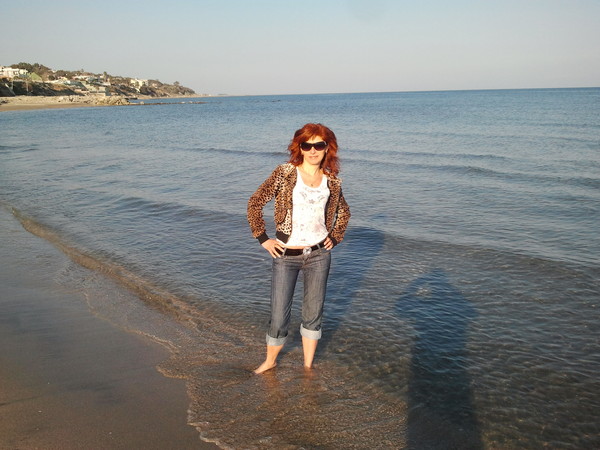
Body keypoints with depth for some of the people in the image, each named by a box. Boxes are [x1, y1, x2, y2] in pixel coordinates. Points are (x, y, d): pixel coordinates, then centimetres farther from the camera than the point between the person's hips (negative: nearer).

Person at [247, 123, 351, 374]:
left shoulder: (332, 181, 3)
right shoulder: (285, 173, -7)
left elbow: (344, 212, 21)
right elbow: (255, 203, -6)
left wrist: (334, 237, 10)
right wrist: (263, 239, -6)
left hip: (318, 255, 3)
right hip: (286, 256, -2)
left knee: (313, 313, 13)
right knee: (279, 316, 4)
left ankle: (308, 365, 32)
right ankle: (270, 360, 31)